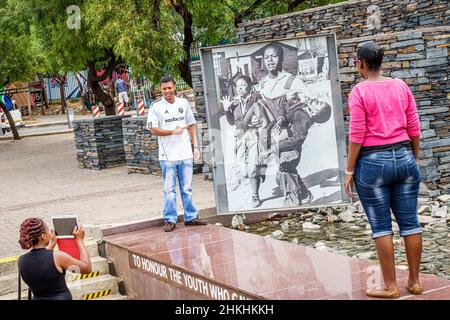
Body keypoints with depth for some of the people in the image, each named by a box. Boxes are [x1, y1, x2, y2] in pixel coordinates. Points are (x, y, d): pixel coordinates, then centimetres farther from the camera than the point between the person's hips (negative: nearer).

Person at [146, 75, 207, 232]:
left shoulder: (183, 103, 9)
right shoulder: (156, 107, -2)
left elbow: (191, 125, 14)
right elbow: (153, 129, -6)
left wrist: (196, 146, 9)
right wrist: (173, 132, -14)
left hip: (186, 153, 3)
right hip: (168, 155, -3)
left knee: (187, 188, 10)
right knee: (169, 190, 0)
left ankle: (190, 217, 17)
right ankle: (170, 220, 6)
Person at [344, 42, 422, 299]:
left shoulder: (359, 92, -9)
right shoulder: (401, 86, 5)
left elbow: (357, 135, -12)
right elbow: (414, 128, 7)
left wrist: (349, 171, -6)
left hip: (372, 162, -5)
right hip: (404, 158, 5)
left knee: (381, 225, 3)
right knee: (410, 221, 9)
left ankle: (391, 286, 8)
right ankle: (415, 281, 18)